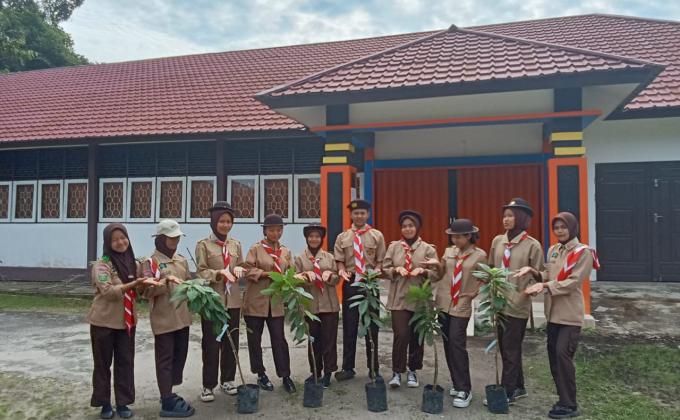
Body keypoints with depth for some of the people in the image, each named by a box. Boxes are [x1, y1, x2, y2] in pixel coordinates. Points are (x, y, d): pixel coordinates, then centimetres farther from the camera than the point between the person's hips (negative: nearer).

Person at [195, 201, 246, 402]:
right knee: (211, 343, 2)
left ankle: (228, 380, 25)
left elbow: (241, 267, 12)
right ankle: (208, 385, 13)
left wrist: (238, 269, -12)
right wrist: (220, 273, -25)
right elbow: (201, 271, -8)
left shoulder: (236, 244, 10)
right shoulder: (203, 244, -2)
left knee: (231, 341, 11)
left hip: (233, 300, 4)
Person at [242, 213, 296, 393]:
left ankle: (285, 376, 12)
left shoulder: (286, 252, 8)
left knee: (279, 339, 3)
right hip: (255, 301, -2)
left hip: (276, 302, 2)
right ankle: (261, 375, 23)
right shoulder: (255, 249, -3)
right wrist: (267, 274, -20)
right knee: (255, 340, 8)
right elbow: (248, 270, -10)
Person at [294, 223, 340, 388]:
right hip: (310, 304, 0)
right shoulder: (300, 259, 4)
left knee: (329, 338, 2)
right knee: (313, 339, 9)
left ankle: (328, 372, 11)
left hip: (329, 304, 0)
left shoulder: (330, 257, 7)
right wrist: (306, 277, -19)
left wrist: (330, 276, -14)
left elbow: (337, 279, 7)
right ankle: (315, 371, 22)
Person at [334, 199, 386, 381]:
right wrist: (342, 271, -17)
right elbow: (339, 260, 3)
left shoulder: (377, 236, 3)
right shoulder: (342, 237, 6)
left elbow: (380, 261, 1)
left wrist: (375, 272, -19)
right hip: (350, 284, 1)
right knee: (349, 326, 7)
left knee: (371, 326, 8)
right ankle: (348, 367, 18)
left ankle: (373, 368, 21)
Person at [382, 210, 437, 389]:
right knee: (401, 335, -9)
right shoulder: (393, 246, 5)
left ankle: (412, 371, 26)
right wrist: (396, 270, -15)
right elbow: (384, 270, 5)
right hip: (399, 298, -1)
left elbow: (436, 273, -1)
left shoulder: (428, 249, 2)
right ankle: (397, 372, 6)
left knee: (416, 337, 10)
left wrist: (423, 271, -19)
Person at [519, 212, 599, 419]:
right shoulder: (552, 250, 12)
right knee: (553, 354, 10)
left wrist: (545, 286, -25)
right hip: (553, 312, 7)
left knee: (563, 354, -9)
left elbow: (573, 282, -18)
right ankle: (564, 399, 23)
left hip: (570, 314, -7)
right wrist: (534, 272, -5)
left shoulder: (583, 252, -9)